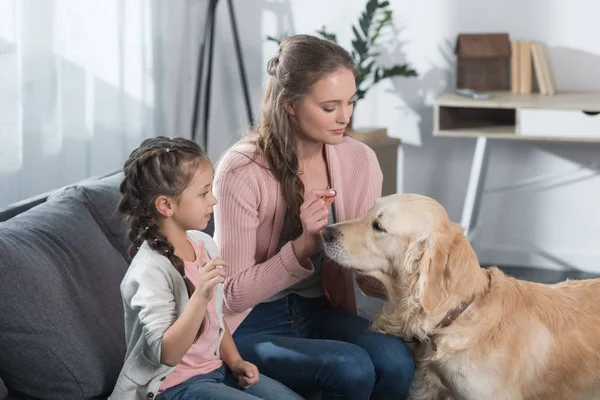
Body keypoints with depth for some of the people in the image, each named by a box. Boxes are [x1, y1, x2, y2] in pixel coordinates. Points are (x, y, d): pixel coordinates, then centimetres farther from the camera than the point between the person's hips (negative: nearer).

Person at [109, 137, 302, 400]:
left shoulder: (204, 244, 3)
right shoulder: (150, 271, -23)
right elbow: (167, 354, -27)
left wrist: (234, 362, 5)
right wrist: (200, 296, -35)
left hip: (215, 369, 8)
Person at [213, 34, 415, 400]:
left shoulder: (360, 160, -4)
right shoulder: (242, 170, -18)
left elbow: (369, 277, 2)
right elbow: (235, 293, -15)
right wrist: (304, 245, -28)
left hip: (323, 313, 5)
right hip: (254, 326, -4)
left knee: (396, 360, -26)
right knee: (351, 367, -31)